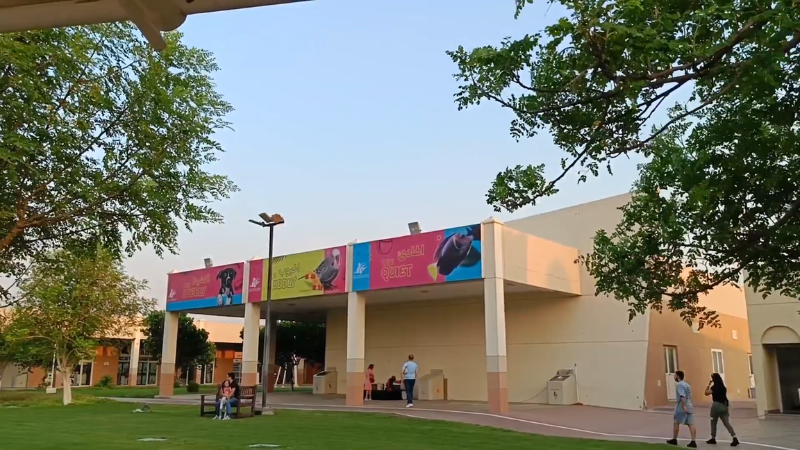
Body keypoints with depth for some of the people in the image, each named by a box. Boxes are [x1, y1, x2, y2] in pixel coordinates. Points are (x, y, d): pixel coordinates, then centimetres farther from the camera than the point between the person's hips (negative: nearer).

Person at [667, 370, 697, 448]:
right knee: (691, 424, 0)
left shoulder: (680, 385, -12)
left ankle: (674, 440, 16)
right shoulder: (687, 384, 18)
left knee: (676, 423, 7)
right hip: (689, 407, 8)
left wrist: (683, 407, -26)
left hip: (681, 408, -8)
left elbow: (682, 396, -23)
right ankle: (693, 442, -5)